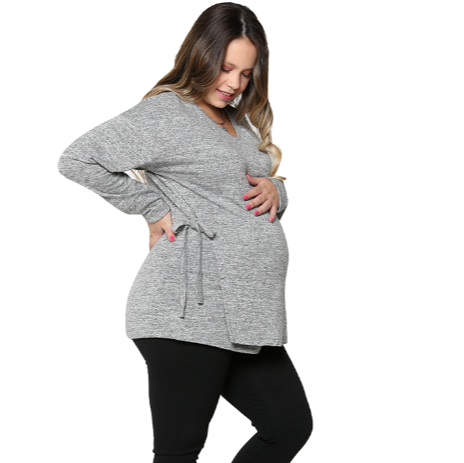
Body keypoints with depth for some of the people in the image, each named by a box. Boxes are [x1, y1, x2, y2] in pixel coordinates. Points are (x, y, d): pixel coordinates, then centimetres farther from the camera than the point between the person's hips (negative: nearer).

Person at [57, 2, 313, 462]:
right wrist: (153, 209, -10)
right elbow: (78, 159, -13)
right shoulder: (166, 112, -5)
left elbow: (269, 192, 28)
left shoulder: (242, 123, 20)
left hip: (246, 319, 8)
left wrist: (274, 190, 4)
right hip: (189, 313, -8)